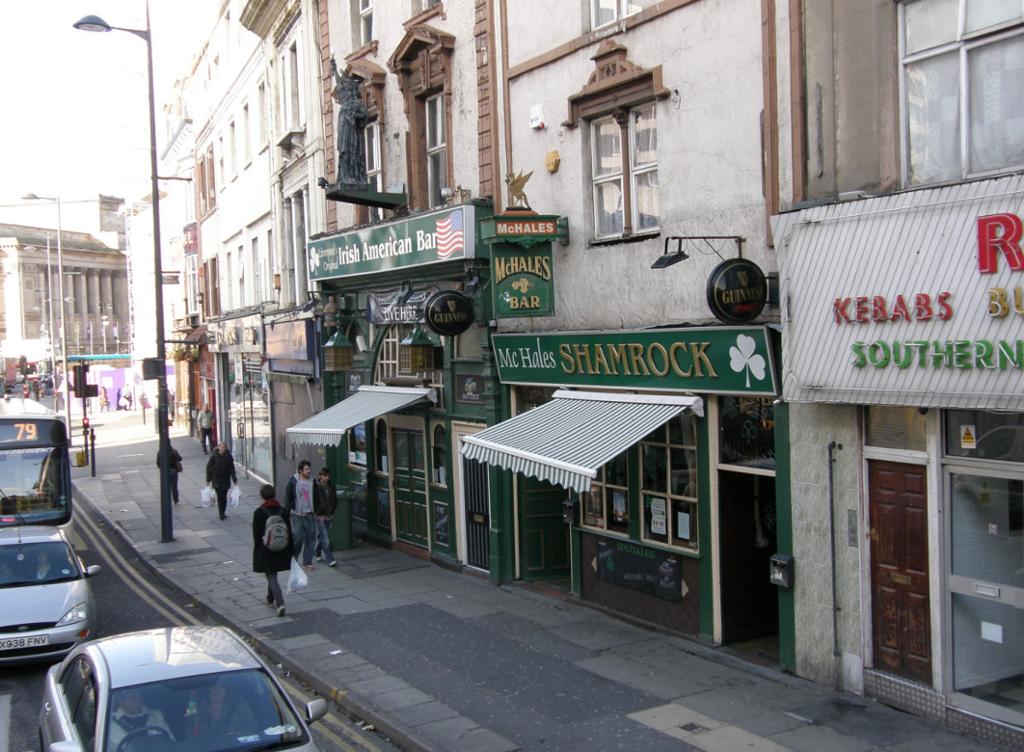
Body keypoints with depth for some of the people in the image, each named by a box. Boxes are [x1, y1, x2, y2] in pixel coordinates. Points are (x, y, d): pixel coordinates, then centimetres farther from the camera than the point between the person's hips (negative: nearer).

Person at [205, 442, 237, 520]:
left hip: (225, 480, 2)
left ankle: (222, 513, 18)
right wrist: (208, 479, -2)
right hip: (216, 479, -2)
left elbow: (232, 468, 4)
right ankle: (221, 514, -6)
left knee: (224, 496, 6)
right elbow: (209, 467, -1)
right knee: (220, 496, -8)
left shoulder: (228, 456, -1)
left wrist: (234, 479, 4)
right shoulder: (214, 456, -6)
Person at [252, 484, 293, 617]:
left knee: (271, 577, -2)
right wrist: (291, 550, 7)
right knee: (273, 575, 24)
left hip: (265, 550, -4)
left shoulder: (259, 512, -13)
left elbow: (256, 534, -8)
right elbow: (289, 533, 1)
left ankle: (280, 603, -16)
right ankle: (270, 598, 40)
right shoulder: (283, 511, -3)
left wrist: (258, 549, 3)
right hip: (281, 551, 4)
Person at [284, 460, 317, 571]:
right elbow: (287, 498, -4)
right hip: (297, 515, -4)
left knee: (311, 538, 2)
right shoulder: (293, 481, -7)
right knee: (298, 538, -7)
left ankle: (307, 562, 13)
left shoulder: (312, 481, 4)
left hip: (310, 515, 4)